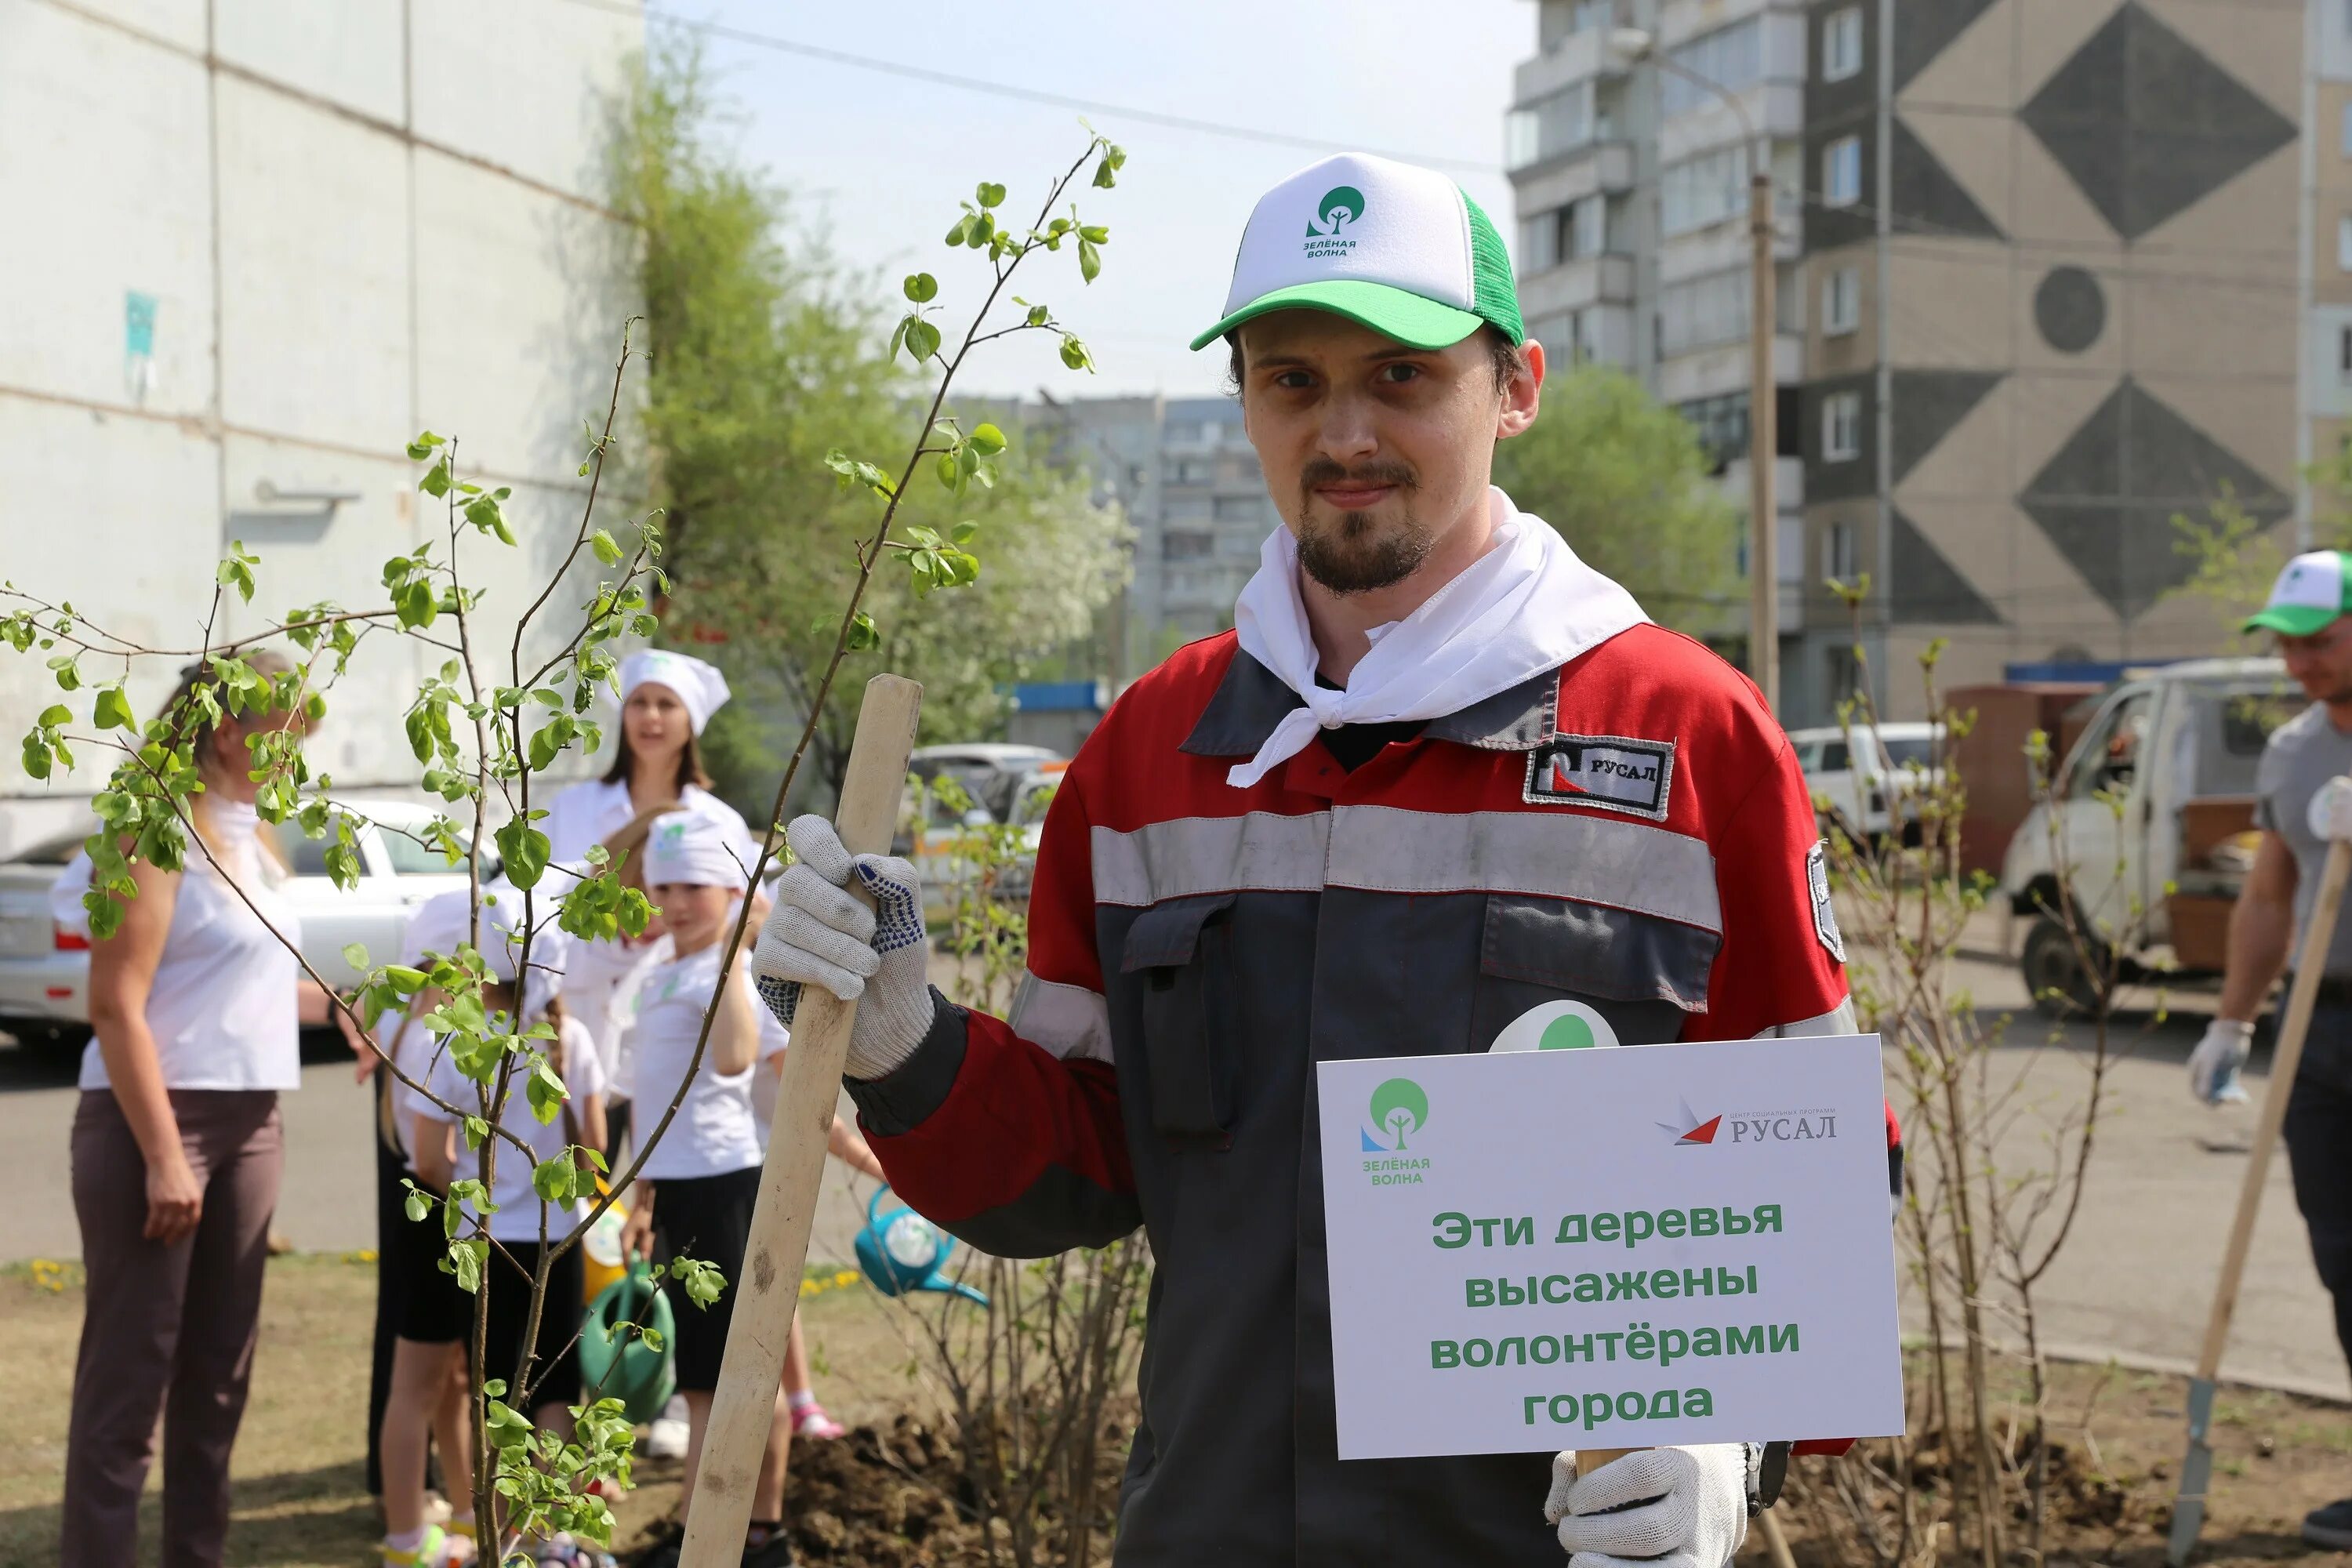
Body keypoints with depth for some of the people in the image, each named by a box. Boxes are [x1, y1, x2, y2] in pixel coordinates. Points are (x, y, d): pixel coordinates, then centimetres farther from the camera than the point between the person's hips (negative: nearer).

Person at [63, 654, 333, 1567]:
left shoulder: (246, 837, 14)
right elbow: (117, 1006, -18)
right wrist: (164, 1156, -22)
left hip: (248, 1122, 9)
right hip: (158, 1116, -9)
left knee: (218, 1370, 14)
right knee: (129, 1374, -5)